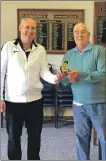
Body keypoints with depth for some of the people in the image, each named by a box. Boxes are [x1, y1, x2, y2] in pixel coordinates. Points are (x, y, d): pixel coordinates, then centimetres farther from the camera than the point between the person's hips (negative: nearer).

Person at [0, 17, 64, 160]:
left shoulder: (40, 50, 4)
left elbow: (44, 72, 0)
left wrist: (55, 78, -22)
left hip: (35, 100, 2)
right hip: (13, 101, -2)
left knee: (35, 137, 14)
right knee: (13, 137, 12)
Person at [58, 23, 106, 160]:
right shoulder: (68, 55, 7)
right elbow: (63, 80, 5)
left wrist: (80, 75, -24)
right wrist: (68, 78, -18)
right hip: (78, 104, 4)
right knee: (81, 137, 16)